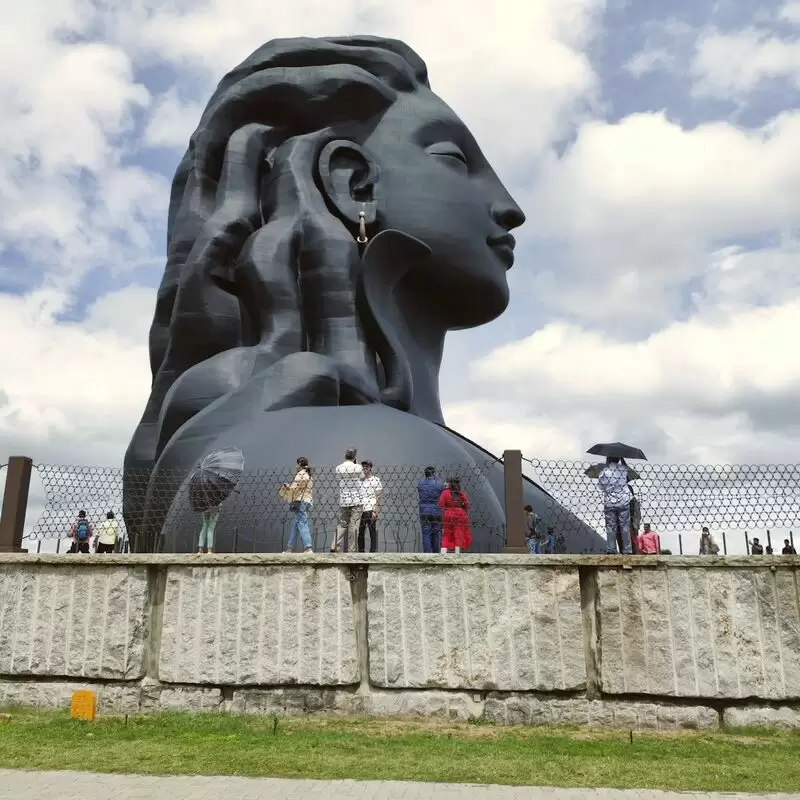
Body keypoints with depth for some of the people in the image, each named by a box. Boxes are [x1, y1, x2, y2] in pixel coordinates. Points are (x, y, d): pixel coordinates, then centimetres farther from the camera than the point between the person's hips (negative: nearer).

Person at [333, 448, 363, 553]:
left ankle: (335, 547, 5)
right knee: (354, 526, 1)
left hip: (343, 501, 3)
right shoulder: (358, 467, -7)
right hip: (356, 501, -3)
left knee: (342, 524, 12)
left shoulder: (338, 468, 0)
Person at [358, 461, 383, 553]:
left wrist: (375, 511, -13)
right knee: (360, 533, 6)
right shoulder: (361, 481, 17)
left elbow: (378, 497, -5)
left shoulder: (376, 480, 0)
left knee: (372, 533, -2)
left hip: (370, 510, -6)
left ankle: (372, 553, 2)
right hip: (361, 510, 6)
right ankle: (361, 552, 13)